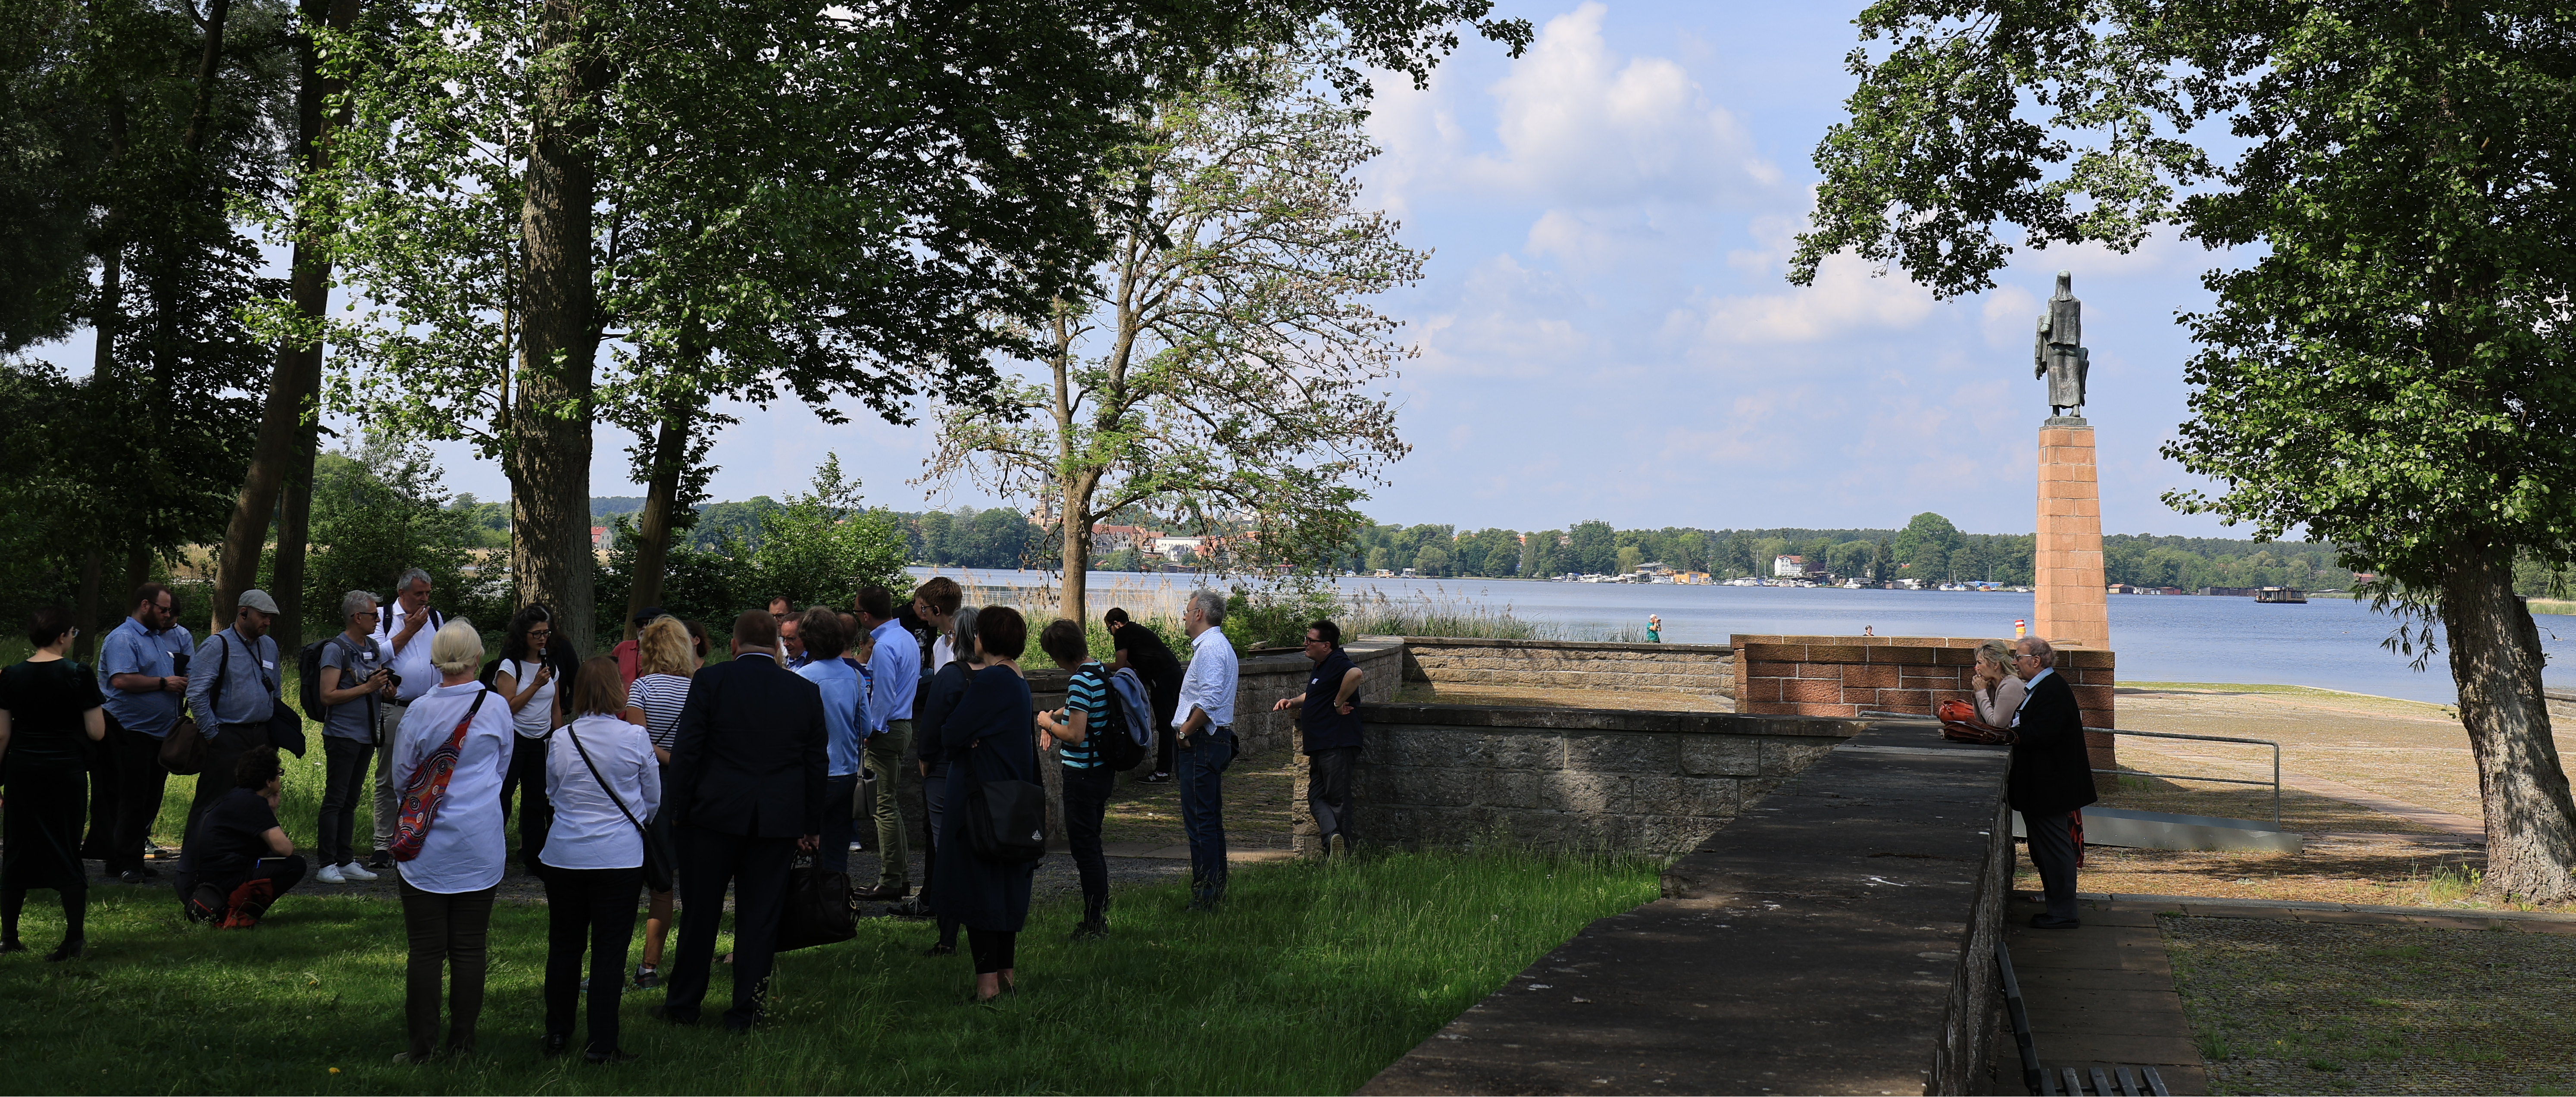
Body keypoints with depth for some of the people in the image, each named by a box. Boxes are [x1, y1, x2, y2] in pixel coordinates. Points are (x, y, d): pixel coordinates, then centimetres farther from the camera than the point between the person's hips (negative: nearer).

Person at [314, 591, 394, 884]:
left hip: (367, 736, 8)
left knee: (351, 800, 12)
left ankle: (346, 861, 16)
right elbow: (328, 696, -17)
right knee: (335, 800, -5)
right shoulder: (336, 649, -10)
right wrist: (367, 688, -18)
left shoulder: (374, 648, 13)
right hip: (342, 735, -8)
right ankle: (327, 864, -1)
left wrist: (387, 690, 0)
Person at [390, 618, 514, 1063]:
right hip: (480, 846, 1)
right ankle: (462, 1041, 12)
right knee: (469, 947, 7)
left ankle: (421, 1043, 9)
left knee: (425, 948, 5)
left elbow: (400, 778, 5)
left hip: (427, 846, -1)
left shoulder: (419, 710, -6)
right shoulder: (496, 707, -4)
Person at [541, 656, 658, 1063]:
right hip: (620, 857, -3)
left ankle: (557, 1035, 23)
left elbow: (551, 794, 13)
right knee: (609, 950, 2)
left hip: (564, 856, 3)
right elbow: (653, 797, 4)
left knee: (564, 946, 14)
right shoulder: (635, 737, -9)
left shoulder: (560, 740, -3)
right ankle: (601, 1043, 3)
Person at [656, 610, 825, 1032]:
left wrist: (679, 809, 1)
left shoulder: (710, 680, -5)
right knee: (760, 915, 7)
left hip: (713, 813, -2)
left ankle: (684, 1004, 19)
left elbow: (686, 751, -7)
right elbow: (815, 764, 7)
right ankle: (746, 1010, 11)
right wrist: (812, 826, 13)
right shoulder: (806, 692, 3)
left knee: (700, 911, 9)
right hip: (779, 820, 2)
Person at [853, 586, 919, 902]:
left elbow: (883, 694, -20)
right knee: (893, 806, 16)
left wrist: (872, 731, -11)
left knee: (885, 806, -7)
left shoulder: (884, 646, -18)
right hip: (905, 725, 10)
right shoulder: (907, 639, 13)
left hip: (885, 730, -10)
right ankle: (903, 878, 19)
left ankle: (890, 883, -5)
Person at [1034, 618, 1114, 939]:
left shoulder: (1080, 681, -20)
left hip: (1083, 774, -9)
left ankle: (1094, 925, 3)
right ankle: (1101, 918, 26)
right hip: (1104, 769, 10)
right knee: (1092, 845, 18)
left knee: (1084, 848, -1)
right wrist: (1058, 717, 15)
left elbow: (1076, 736, -24)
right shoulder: (1101, 670, 8)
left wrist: (1048, 724, -7)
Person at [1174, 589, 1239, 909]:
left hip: (1201, 742, -11)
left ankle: (1204, 895, -8)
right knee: (1211, 820, 15)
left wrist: (1184, 731, -17)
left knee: (1200, 820, -9)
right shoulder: (1219, 644, 19)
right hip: (1215, 740, 11)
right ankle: (1216, 888, 21)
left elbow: (1209, 699, -26)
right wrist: (1187, 730, 17)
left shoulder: (1210, 647, -15)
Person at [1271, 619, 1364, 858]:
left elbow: (1355, 673, -38)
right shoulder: (1321, 666, 19)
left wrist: (1339, 703, -26)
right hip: (1320, 746, 10)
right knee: (1316, 796, 5)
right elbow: (1312, 696, 36)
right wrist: (1292, 702, 15)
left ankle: (1342, 854, -6)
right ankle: (1332, 836, -8)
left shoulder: (1337, 663, -14)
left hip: (1336, 744, -10)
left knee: (1337, 798, -8)